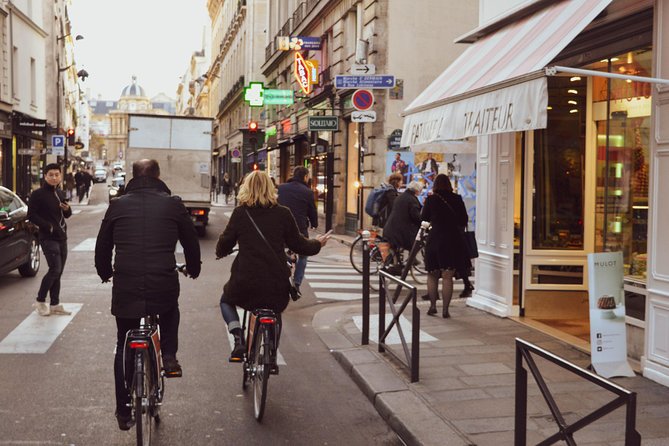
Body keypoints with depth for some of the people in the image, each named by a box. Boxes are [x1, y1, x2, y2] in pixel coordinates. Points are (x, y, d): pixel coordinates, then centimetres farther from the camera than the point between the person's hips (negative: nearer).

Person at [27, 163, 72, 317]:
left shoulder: (61, 194, 14)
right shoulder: (38, 194, -8)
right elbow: (31, 215, -11)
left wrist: (67, 209, -2)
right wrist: (48, 226, -21)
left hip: (62, 237, 7)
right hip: (48, 238, -7)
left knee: (58, 272, 8)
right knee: (55, 269, -15)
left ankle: (55, 304, 15)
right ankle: (40, 301, 0)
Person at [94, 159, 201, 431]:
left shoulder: (117, 205, 7)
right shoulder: (173, 204, 4)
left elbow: (102, 247, 15)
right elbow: (191, 243, 13)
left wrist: (105, 273, 35)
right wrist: (193, 269, 33)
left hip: (125, 290, 1)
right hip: (164, 288, -1)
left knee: (124, 348, 17)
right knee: (170, 311, 35)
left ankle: (123, 412, 22)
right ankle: (169, 357, 16)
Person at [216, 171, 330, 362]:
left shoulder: (240, 212, -2)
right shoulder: (283, 213, 0)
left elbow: (225, 244, 3)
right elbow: (298, 245, 5)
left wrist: (220, 252, 26)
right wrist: (317, 244, 25)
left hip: (245, 283, -1)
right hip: (276, 285, 2)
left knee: (226, 301, 28)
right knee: (275, 311, 31)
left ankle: (238, 338, 3)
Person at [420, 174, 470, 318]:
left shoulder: (431, 199, -6)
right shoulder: (457, 199, -3)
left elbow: (424, 218, 7)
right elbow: (464, 220, 5)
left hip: (435, 239, 0)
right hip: (453, 239, 0)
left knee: (432, 275, 15)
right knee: (447, 276, 2)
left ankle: (432, 306, 15)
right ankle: (445, 309, 2)